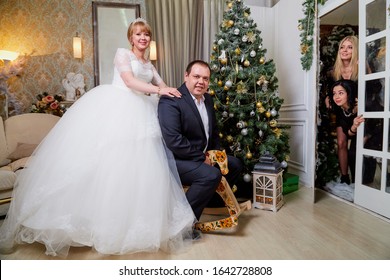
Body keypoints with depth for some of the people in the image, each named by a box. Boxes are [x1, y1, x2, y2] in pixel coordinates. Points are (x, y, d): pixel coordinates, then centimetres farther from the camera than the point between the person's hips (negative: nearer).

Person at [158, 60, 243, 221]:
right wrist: (202, 158, -20)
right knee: (211, 175, -30)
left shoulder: (208, 99, 9)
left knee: (235, 164, 14)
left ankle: (212, 200, 29)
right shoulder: (170, 101, -19)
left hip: (203, 156, 9)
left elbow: (213, 131, 19)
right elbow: (173, 141, -28)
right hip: (177, 159, -9)